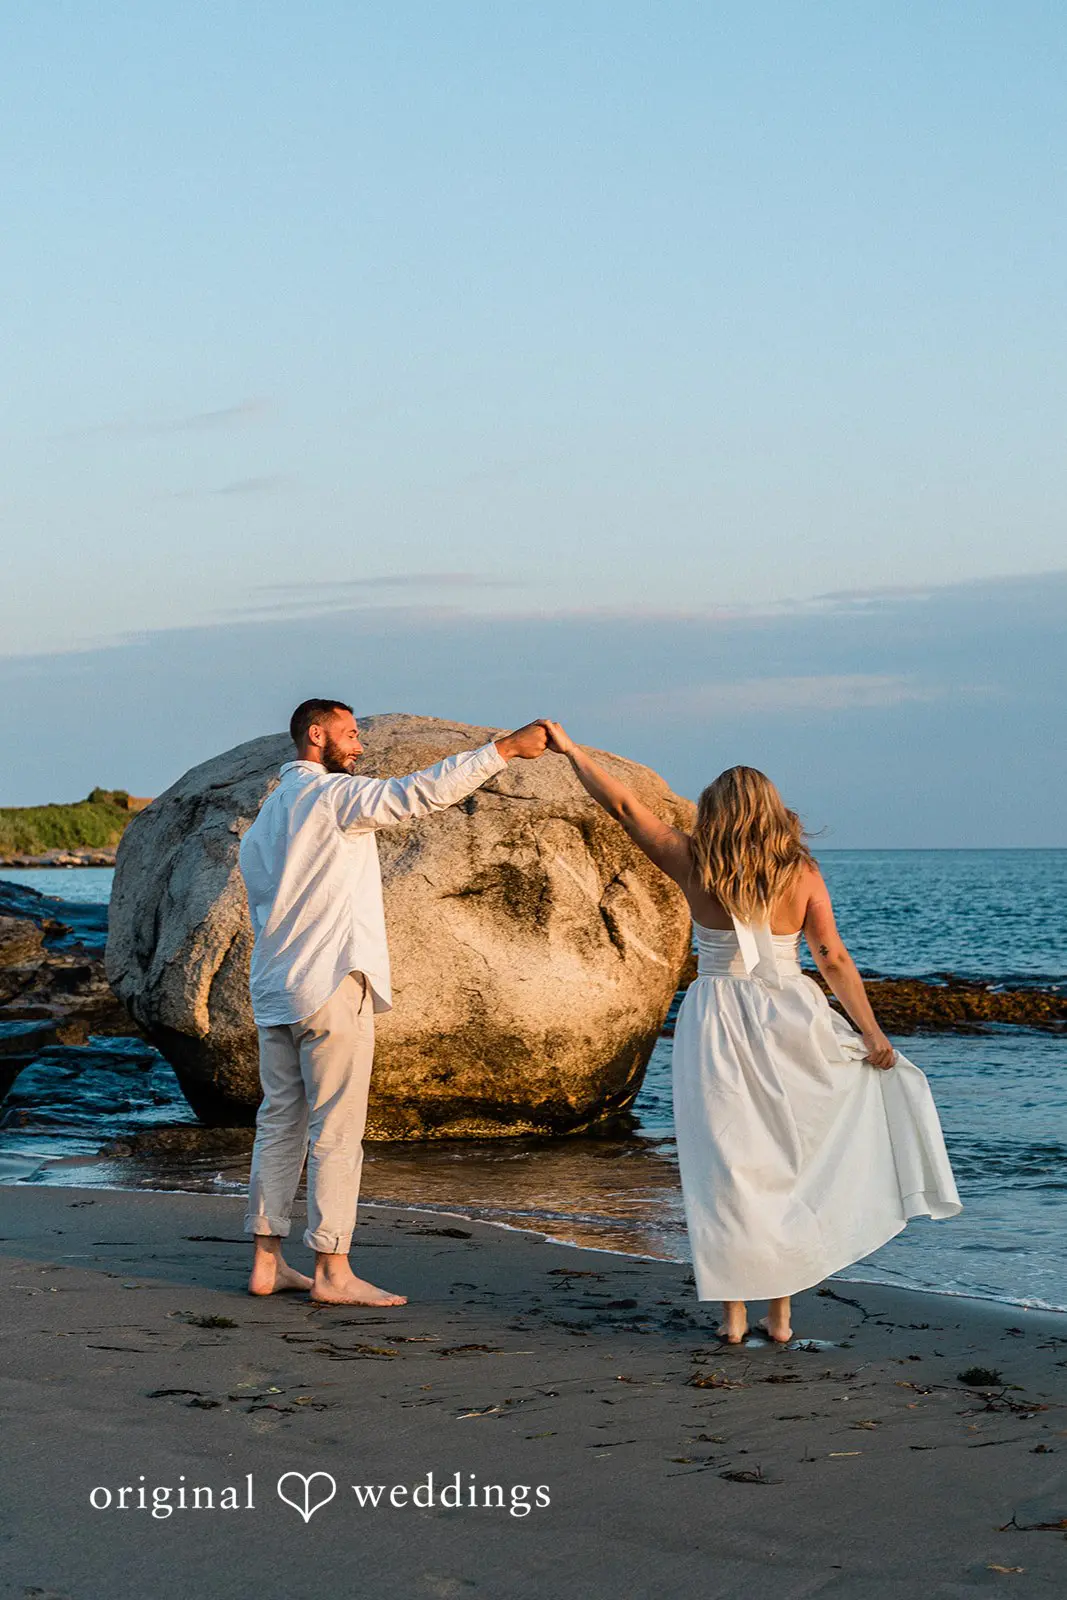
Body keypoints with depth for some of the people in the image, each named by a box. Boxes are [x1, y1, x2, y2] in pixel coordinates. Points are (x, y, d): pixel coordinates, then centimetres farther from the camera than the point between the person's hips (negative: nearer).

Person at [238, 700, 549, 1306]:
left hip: (274, 991, 9)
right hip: (330, 987, -9)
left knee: (280, 1124, 10)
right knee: (337, 1130, -5)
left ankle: (267, 1261, 11)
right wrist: (504, 749, -21)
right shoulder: (332, 794, -9)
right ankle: (333, 1271, -5)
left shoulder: (266, 815, 17)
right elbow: (419, 794, -20)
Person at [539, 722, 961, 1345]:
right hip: (789, 1023, 1)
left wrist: (571, 749, 12)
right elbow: (833, 958, -6)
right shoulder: (801, 872, -2)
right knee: (784, 1165, 10)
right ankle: (781, 1311, 11)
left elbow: (623, 804, 1)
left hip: (718, 1024, -1)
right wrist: (872, 1033, -2)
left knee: (727, 1163, 4)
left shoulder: (695, 865, -3)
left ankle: (735, 1311, 2)